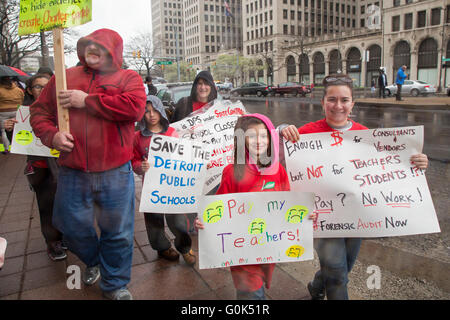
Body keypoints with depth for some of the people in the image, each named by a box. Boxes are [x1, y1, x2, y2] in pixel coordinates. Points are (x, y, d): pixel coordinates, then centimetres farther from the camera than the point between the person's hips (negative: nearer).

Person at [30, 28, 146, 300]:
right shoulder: (65, 77, 11)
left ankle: (115, 284, 31)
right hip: (72, 172, 3)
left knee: (117, 232, 8)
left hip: (115, 173, -3)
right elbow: (40, 111, 13)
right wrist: (51, 135, -8)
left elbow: (135, 107, -19)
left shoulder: (128, 78, 1)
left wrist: (87, 101, -14)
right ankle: (93, 262, 49)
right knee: (73, 227, 17)